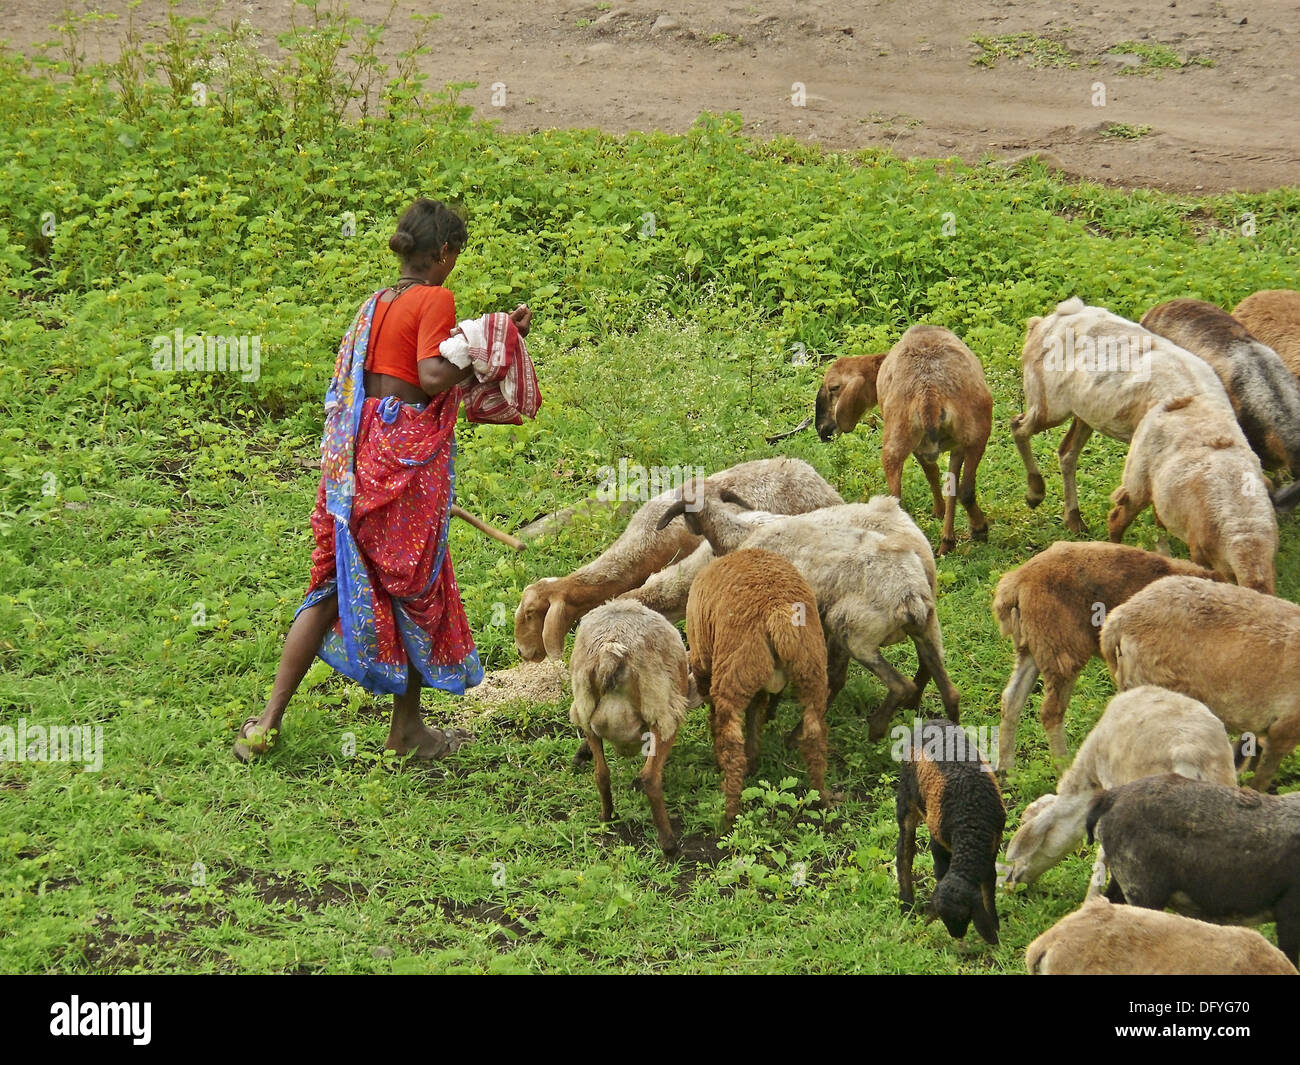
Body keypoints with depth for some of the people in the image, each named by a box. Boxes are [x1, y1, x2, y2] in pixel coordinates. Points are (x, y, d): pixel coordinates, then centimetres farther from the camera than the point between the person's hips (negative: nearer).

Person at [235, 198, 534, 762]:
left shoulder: (376, 303, 14)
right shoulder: (435, 299, -8)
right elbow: (433, 375, -20)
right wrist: (492, 342, -9)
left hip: (356, 456, 7)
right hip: (407, 457, -7)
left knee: (336, 583, 11)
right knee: (414, 585, 8)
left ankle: (268, 720, 7)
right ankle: (408, 727, 18)